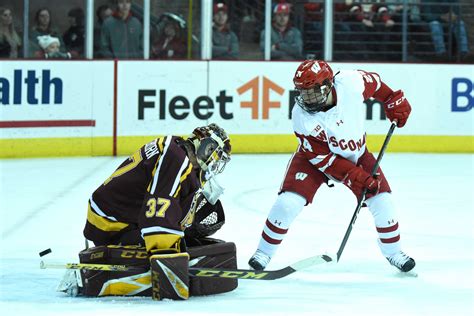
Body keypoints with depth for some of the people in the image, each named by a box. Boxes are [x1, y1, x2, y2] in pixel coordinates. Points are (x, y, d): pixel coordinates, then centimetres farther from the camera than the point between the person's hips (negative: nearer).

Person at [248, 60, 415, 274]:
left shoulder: (351, 82, -31)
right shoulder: (301, 116, -32)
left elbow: (375, 84, -5)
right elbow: (322, 158, -26)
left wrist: (394, 103, -3)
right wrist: (356, 176, -30)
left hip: (356, 154, 3)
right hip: (314, 156, -3)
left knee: (381, 198, -5)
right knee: (288, 202, -18)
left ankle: (393, 252, 19)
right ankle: (264, 252, 2)